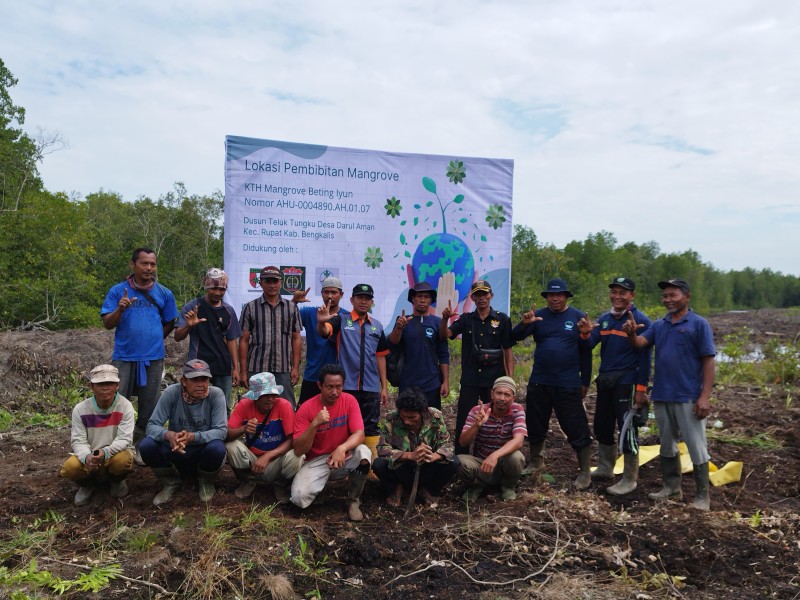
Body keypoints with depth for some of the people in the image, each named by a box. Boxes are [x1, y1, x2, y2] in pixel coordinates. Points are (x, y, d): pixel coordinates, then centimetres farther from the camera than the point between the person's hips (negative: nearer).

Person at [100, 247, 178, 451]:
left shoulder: (164, 293, 5)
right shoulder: (118, 291, 1)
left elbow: (169, 323, 13)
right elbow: (107, 324, -3)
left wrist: (154, 339, 7)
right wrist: (120, 309, -20)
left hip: (153, 358, 2)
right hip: (124, 357, -1)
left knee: (149, 407, 9)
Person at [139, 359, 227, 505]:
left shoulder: (216, 394, -18)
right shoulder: (171, 392, -15)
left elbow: (221, 430, -23)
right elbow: (152, 425, -17)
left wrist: (193, 437, -40)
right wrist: (168, 435, -40)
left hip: (203, 451, -1)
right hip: (175, 451, 2)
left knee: (217, 448, -34)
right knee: (146, 445, -25)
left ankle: (206, 482, 2)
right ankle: (170, 482, 4)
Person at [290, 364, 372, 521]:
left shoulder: (349, 401, -9)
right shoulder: (306, 409, -14)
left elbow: (359, 434, -18)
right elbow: (298, 450, -18)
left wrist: (342, 448, -39)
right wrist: (314, 424, -33)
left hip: (344, 457, 1)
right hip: (316, 461, -1)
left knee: (363, 452, -31)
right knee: (300, 498, -26)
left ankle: (353, 500, -6)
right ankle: (321, 481, 11)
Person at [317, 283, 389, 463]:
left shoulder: (377, 326, 10)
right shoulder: (341, 321, -1)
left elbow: (380, 356, 12)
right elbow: (323, 332, -20)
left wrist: (384, 387, 10)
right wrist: (321, 322, -45)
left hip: (371, 388, 3)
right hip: (346, 386, -3)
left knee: (371, 427, 9)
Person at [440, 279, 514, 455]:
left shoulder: (502, 319, 1)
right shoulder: (466, 319, 6)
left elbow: (508, 350, 1)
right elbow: (445, 335, -5)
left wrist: (510, 378, -5)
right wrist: (445, 319, -24)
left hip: (494, 379, -1)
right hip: (469, 379, 1)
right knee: (463, 422, 3)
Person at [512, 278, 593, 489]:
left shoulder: (577, 317, -1)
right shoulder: (538, 316, 4)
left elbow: (585, 352, 2)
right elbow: (515, 337, -3)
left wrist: (585, 382, 2)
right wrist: (525, 323, -24)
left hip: (568, 385, -3)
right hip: (539, 383, 3)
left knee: (576, 428, 0)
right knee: (536, 426, 13)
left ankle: (585, 472, 14)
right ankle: (536, 466, 31)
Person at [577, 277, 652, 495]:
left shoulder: (640, 320, -9)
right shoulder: (604, 319, 8)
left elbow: (645, 357, -11)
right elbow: (589, 344, 2)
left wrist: (641, 388, -15)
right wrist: (586, 333, -21)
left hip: (627, 383, -7)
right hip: (605, 381, 7)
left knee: (627, 430, -1)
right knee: (602, 426, 16)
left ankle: (629, 480, 11)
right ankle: (605, 468, 33)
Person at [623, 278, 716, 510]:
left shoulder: (698, 324, -6)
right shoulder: (658, 325, 10)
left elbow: (708, 361, -9)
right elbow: (639, 343, -3)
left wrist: (705, 396, -15)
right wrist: (631, 333, -27)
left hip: (689, 398, -5)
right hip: (661, 396, 6)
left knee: (696, 447, 3)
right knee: (667, 446, 15)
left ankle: (702, 495, 15)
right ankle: (672, 488, 29)